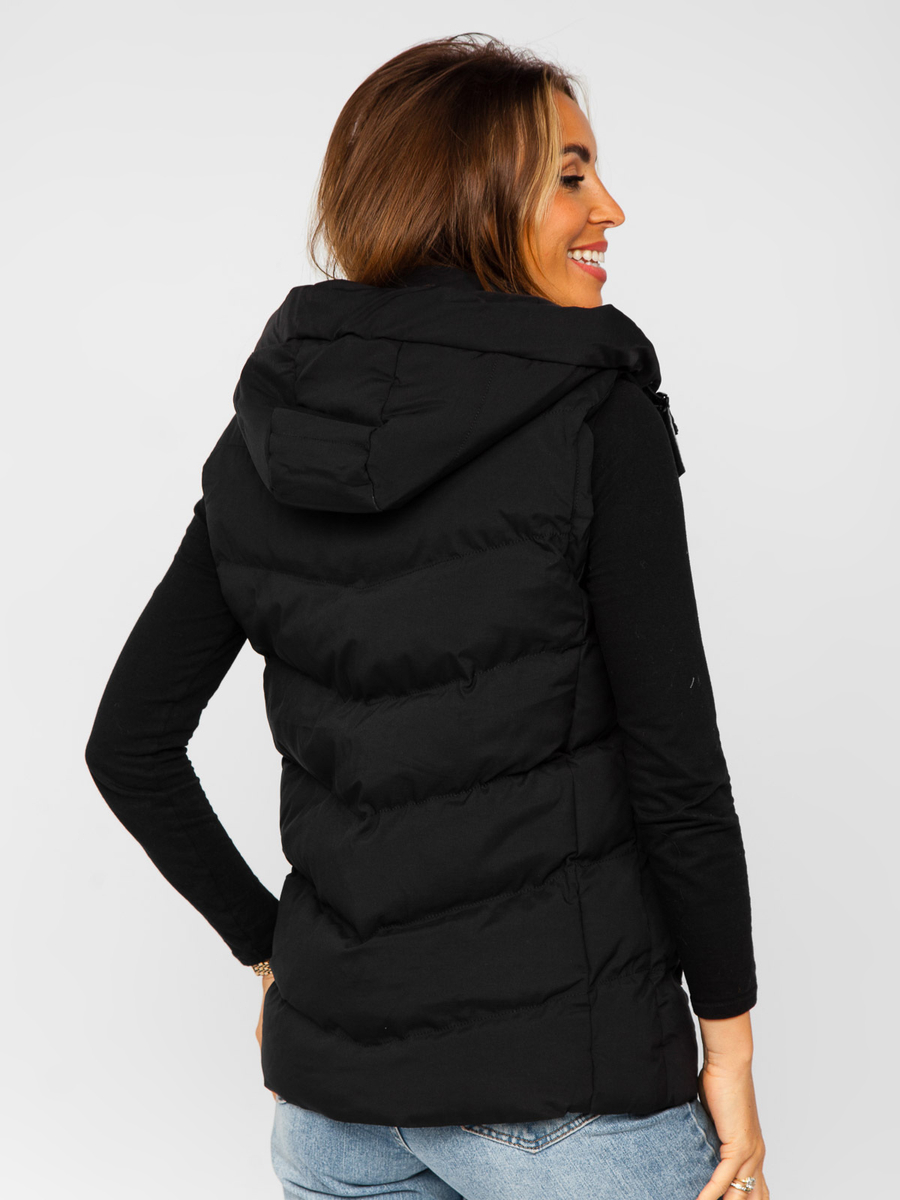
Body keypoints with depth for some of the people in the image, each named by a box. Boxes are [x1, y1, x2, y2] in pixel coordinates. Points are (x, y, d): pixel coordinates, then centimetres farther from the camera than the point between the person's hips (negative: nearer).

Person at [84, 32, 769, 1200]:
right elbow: (674, 764, -13)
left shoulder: (264, 436, 3)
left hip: (330, 1066, 5)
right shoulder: (598, 412, -12)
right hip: (564, 1078, -5)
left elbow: (128, 745, 6)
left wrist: (276, 949, 15)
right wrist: (729, 1045, -3)